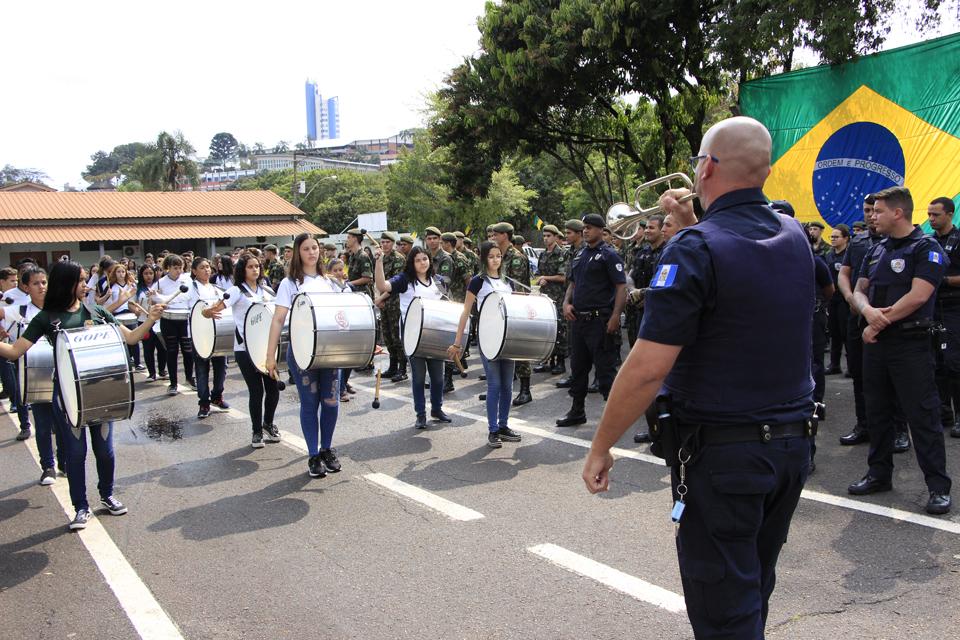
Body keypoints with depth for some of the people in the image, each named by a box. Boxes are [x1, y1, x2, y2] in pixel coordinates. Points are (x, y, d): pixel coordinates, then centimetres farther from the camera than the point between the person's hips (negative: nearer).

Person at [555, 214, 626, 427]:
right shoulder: (580, 254, 15)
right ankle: (577, 411, 26)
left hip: (599, 320, -8)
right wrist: (566, 303, 5)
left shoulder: (608, 255, -7)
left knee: (605, 369, -3)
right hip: (578, 319, 8)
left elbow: (621, 287, -14)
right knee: (578, 366, 14)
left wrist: (615, 317, -22)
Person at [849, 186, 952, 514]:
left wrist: (880, 324, -12)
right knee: (877, 412, 13)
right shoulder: (876, 251, 14)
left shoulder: (926, 248, -8)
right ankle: (879, 474, 25)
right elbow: (859, 290, 11)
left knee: (923, 415, -4)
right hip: (875, 343, 7)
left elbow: (918, 296, -18)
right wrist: (869, 311, -12)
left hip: (911, 343, -7)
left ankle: (939, 486, 5)